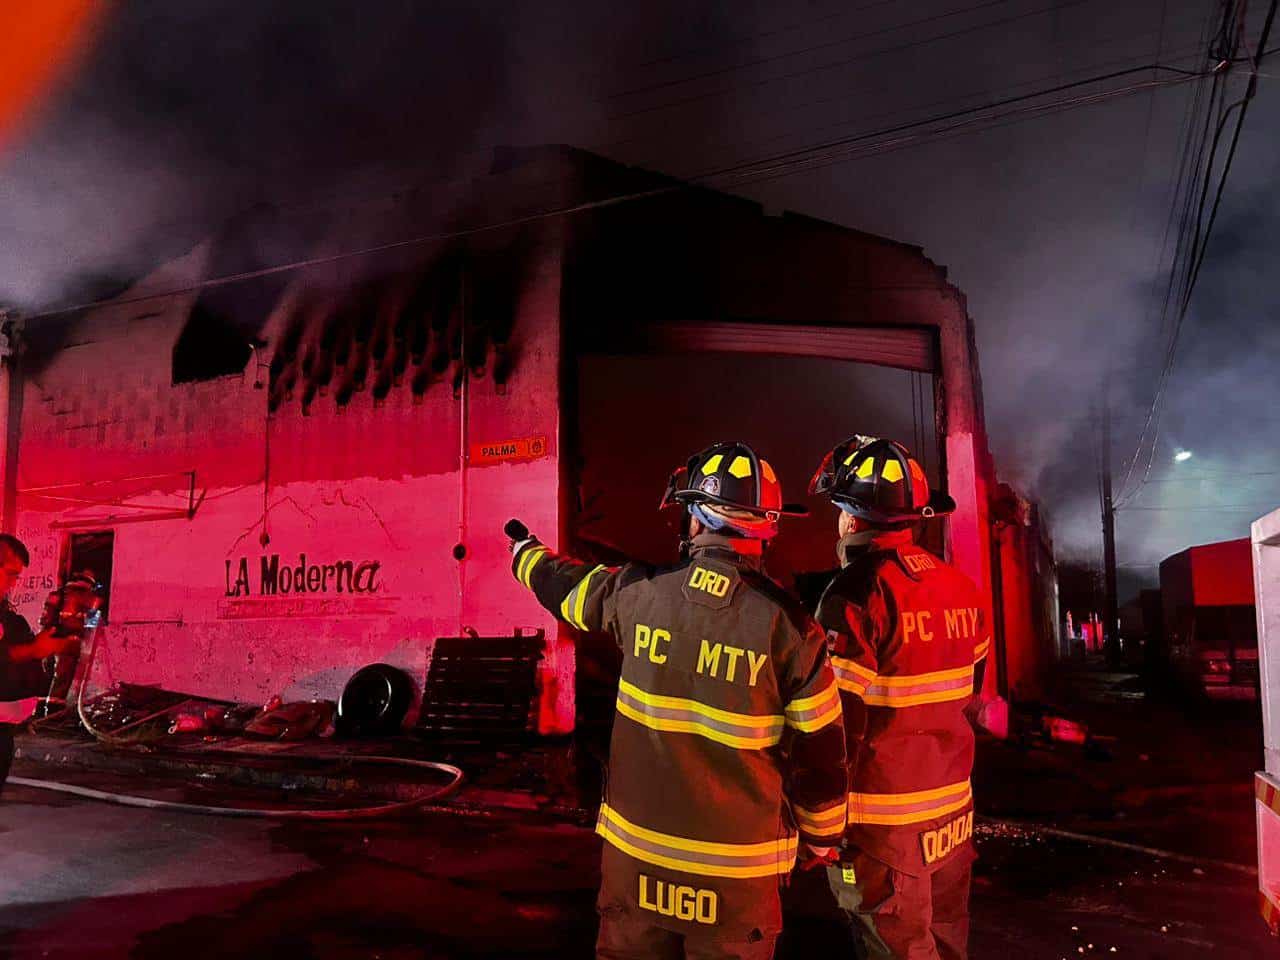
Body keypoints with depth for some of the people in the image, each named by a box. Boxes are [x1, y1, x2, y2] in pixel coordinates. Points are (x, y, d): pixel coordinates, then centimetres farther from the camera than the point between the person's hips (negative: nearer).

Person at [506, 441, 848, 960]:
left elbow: (564, 585, 12)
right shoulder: (788, 626, -16)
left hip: (636, 845, 2)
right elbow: (818, 749, -10)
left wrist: (524, 550, 34)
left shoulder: (638, 594, -9)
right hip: (737, 866, -2)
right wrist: (822, 835, 9)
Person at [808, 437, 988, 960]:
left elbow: (837, 724, -21)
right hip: (954, 810, 7)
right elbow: (967, 696, 12)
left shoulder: (857, 594, -19)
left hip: (885, 822, -7)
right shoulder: (962, 588, 3)